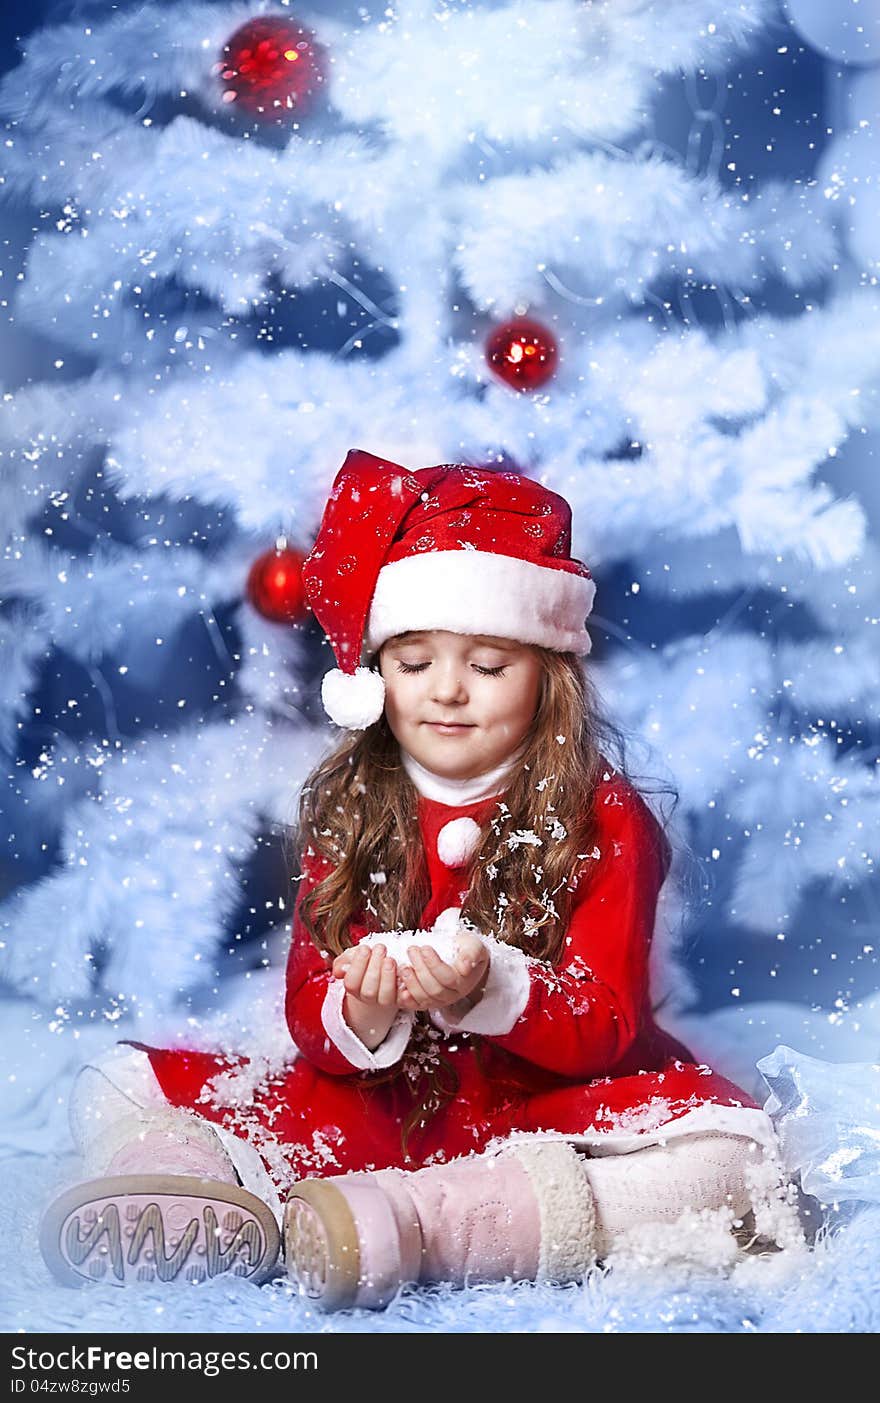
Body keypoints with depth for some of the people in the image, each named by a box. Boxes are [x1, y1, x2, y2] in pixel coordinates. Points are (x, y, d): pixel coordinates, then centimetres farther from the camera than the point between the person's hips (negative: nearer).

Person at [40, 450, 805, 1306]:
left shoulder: (604, 818, -4)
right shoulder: (345, 813, 5)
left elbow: (605, 1032, -11)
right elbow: (309, 1023, 1)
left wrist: (490, 992, -31)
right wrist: (358, 1019, -24)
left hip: (548, 1114, -2)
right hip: (377, 1111, 3)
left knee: (720, 1154, -33)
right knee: (115, 1089, -5)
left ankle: (403, 1222, -41)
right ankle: (209, 1219, -38)